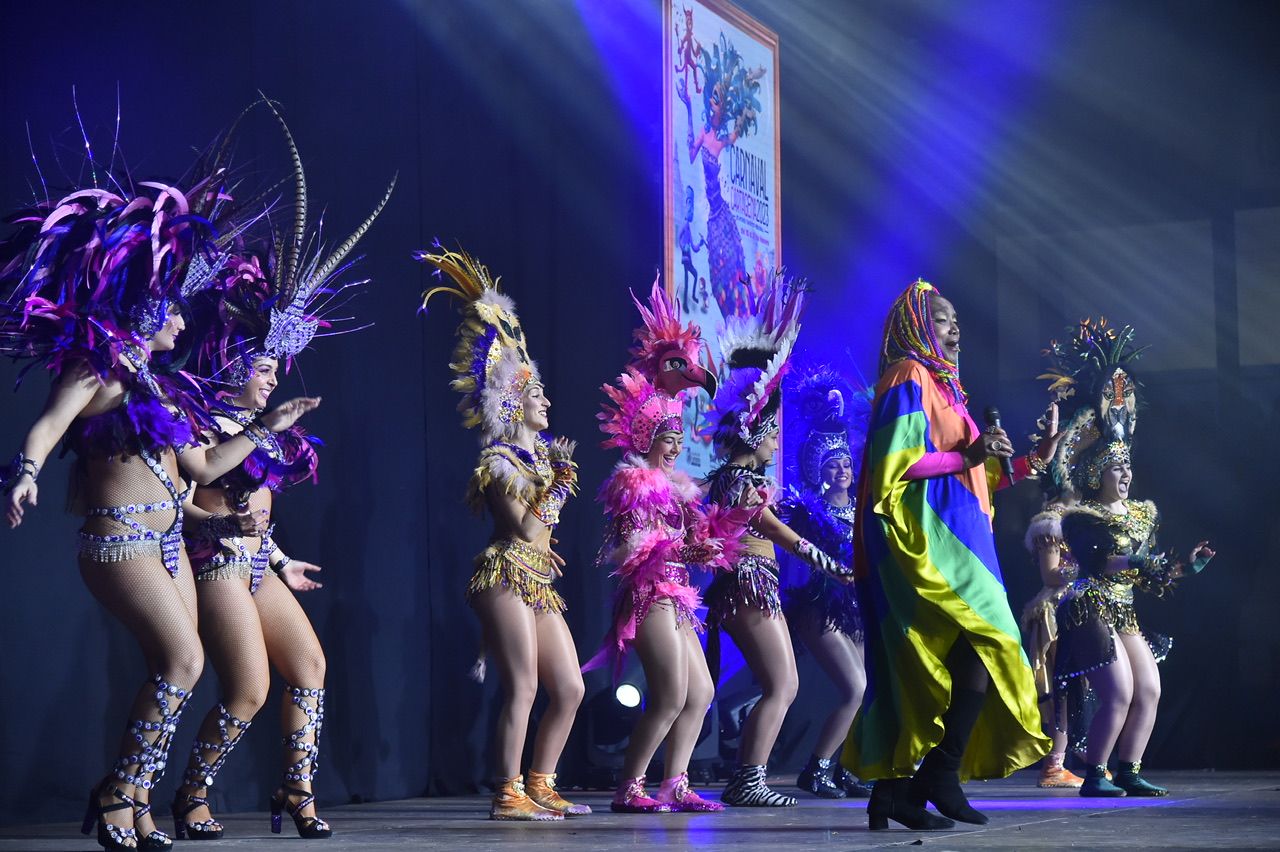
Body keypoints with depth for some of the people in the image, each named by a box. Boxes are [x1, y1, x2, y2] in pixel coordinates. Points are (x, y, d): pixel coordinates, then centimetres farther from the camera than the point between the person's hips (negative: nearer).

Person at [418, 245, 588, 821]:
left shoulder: (539, 455, 19)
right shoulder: (497, 461, -6)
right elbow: (527, 527, -15)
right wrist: (558, 484, -7)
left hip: (538, 581, 9)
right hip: (506, 574, -9)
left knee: (569, 690, 6)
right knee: (523, 687, -14)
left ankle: (539, 786, 12)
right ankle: (509, 795, -11)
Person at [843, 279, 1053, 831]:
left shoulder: (940, 384, 22)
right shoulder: (908, 379, -6)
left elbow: (970, 477, 23)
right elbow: (896, 463, -17)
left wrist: (1031, 460, 20)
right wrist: (966, 456, -15)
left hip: (951, 537, 9)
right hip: (929, 537, -9)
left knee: (927, 670, 5)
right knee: (989, 645, -15)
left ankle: (893, 790, 6)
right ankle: (941, 774, -12)